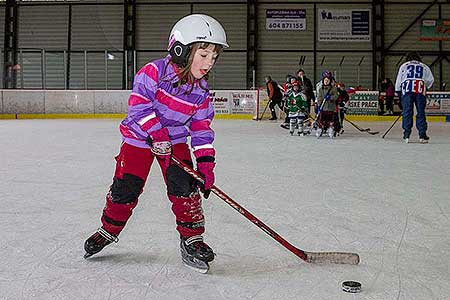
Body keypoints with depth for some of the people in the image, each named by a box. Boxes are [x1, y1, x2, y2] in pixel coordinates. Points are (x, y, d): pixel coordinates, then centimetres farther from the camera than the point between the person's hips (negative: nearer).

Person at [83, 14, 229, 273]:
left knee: (184, 186, -12)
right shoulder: (155, 71, -21)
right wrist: (156, 133, -29)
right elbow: (139, 104, -23)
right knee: (125, 188, -1)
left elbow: (201, 128, -2)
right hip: (139, 137, -3)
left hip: (175, 140, 3)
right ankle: (108, 231, 24)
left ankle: (192, 240, 1)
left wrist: (206, 162, -10)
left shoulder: (201, 91, -7)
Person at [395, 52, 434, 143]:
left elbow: (398, 80, 14)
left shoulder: (404, 66, 19)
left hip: (407, 90, -1)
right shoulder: (424, 67, 22)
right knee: (421, 112, 4)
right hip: (420, 91, 1)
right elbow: (430, 80, 15)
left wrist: (398, 92, 20)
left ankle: (406, 136, -2)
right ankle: (422, 136, 0)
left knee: (407, 112, 1)